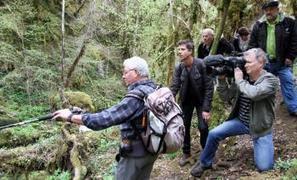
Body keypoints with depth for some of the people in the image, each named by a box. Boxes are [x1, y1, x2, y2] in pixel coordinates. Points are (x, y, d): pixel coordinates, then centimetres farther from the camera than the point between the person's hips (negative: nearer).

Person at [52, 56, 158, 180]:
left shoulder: (137, 96, -25)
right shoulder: (154, 89, 4)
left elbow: (105, 118, -30)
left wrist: (71, 117, -21)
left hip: (135, 153, -9)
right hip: (151, 148, 9)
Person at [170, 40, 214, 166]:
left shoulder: (201, 65, -23)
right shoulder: (179, 68, -11)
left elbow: (209, 87, -20)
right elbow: (174, 87, -13)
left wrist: (206, 109, -22)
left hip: (201, 100, -3)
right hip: (186, 100, 4)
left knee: (203, 127, -6)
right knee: (184, 126, 5)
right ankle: (186, 153, 24)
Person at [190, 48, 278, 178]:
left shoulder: (270, 80, -18)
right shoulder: (243, 77, -3)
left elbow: (253, 94, -38)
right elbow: (227, 95, 2)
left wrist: (239, 80, -24)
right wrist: (222, 79, -12)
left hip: (261, 128, -4)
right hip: (241, 121, 4)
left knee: (264, 167, -9)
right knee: (214, 134, -12)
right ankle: (205, 163, 12)